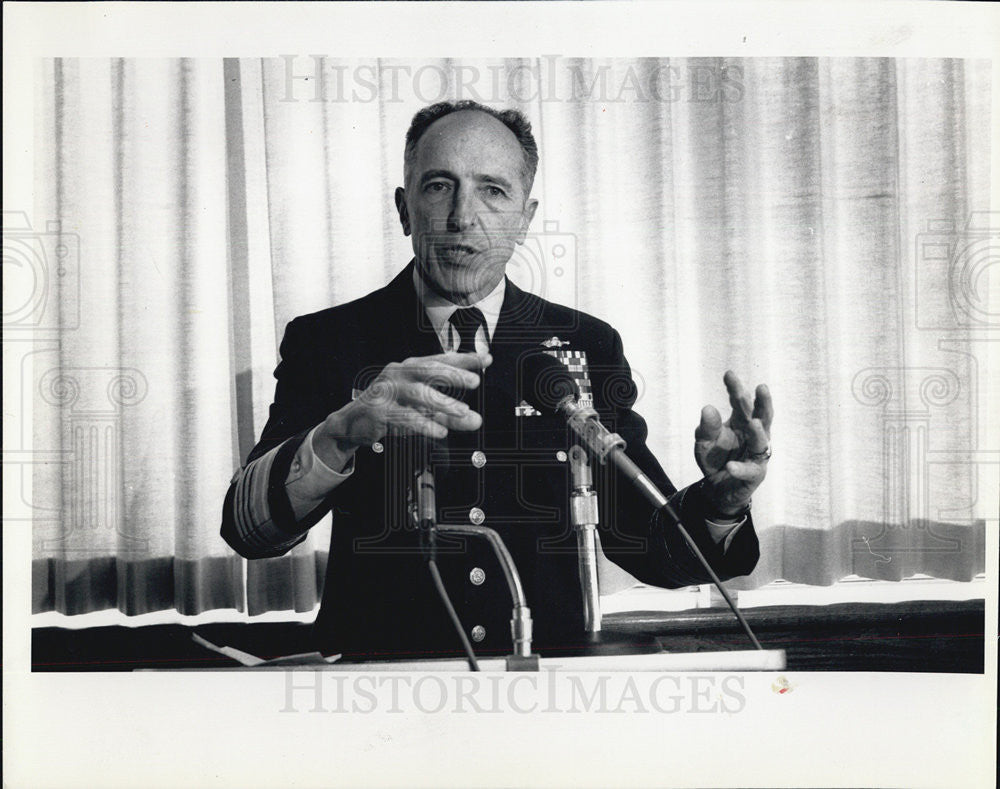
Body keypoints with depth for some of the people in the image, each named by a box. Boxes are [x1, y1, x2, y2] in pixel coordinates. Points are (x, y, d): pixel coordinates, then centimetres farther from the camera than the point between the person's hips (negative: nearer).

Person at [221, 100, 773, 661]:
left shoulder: (590, 346, 4)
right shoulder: (326, 340, 1)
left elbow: (646, 546, 5)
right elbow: (245, 528, -11)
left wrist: (721, 503, -16)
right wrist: (341, 433, -29)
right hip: (380, 671, 0)